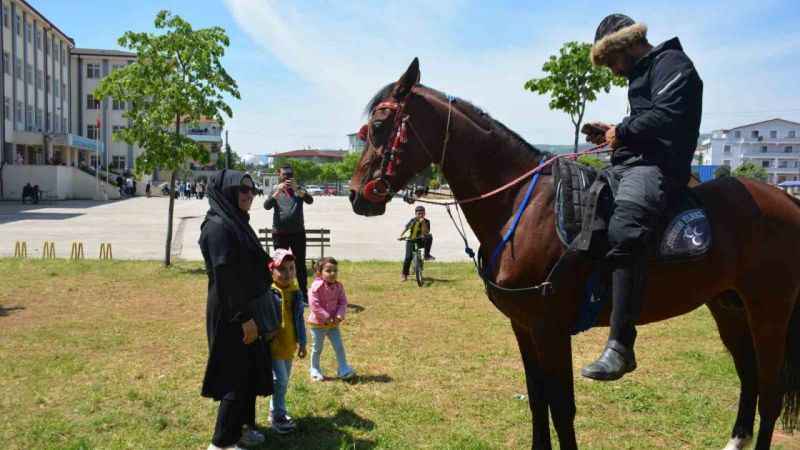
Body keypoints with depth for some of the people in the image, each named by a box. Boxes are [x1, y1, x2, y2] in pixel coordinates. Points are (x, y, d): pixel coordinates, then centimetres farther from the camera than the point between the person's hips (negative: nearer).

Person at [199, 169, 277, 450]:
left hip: (246, 309, 9)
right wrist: (244, 317, -22)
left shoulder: (237, 222, 10)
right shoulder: (217, 226, -20)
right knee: (236, 376, 1)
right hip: (231, 315, -9)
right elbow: (225, 276, -23)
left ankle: (242, 426, 33)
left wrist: (252, 314, 20)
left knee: (250, 371, 18)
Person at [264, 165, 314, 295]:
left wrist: (296, 189, -28)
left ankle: (304, 292, 11)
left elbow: (310, 200, -13)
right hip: (280, 233, 0)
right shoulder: (275, 190, 6)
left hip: (298, 232, 0)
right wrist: (278, 191, -24)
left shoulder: (299, 190, 6)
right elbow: (267, 206, -11)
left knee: (300, 264, 4)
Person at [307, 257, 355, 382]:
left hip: (333, 323, 5)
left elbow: (343, 302, 2)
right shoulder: (316, 287, -20)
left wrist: (339, 315, -16)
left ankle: (343, 369, 15)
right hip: (318, 324, -4)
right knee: (317, 348, 10)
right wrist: (326, 318, -22)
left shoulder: (338, 286, -2)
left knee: (339, 346, 5)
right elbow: (314, 305, -23)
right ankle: (315, 370, 29)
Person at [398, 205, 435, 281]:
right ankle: (404, 274, 1)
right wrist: (401, 236, -19)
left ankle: (427, 255, -11)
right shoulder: (413, 220, -11)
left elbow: (425, 233, -20)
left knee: (429, 237, -27)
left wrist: (423, 223, -29)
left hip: (421, 240, 3)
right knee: (408, 257, -14)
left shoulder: (426, 221, -9)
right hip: (411, 240, -3)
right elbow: (406, 228, -5)